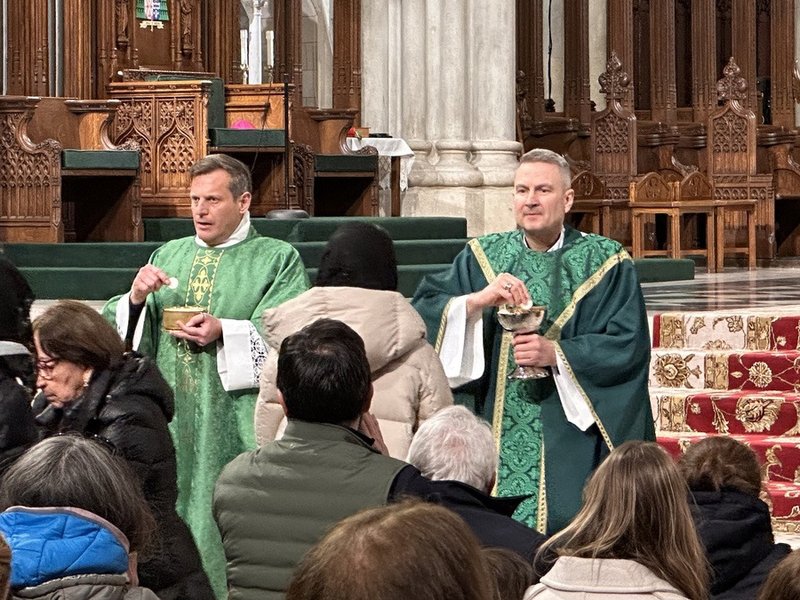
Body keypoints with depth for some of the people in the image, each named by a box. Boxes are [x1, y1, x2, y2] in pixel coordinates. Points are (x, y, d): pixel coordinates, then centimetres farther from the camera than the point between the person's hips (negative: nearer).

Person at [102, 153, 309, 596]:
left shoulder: (278, 260, 5)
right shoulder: (170, 256, 18)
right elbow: (120, 333, 13)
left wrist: (225, 332, -20)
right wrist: (136, 299, -7)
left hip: (237, 424, -4)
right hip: (173, 422, 4)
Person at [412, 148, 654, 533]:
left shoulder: (605, 263, 3)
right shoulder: (481, 258, 10)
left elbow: (629, 346, -5)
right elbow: (421, 312, 0)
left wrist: (556, 354, -16)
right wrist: (477, 301, -17)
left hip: (572, 441, -2)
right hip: (496, 438, 2)